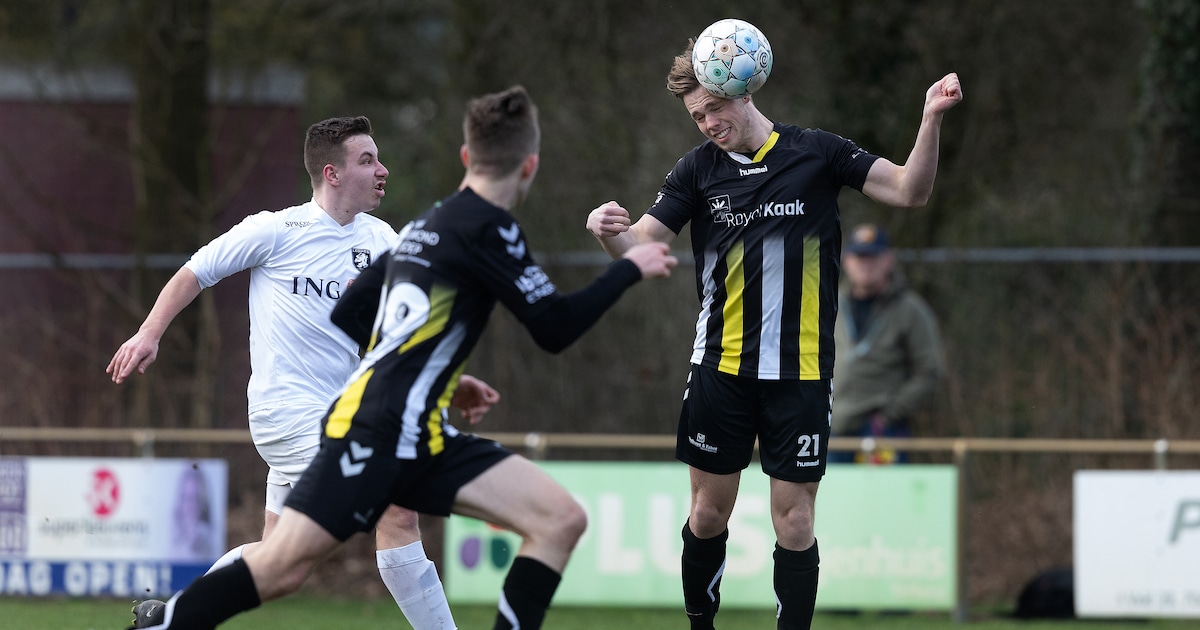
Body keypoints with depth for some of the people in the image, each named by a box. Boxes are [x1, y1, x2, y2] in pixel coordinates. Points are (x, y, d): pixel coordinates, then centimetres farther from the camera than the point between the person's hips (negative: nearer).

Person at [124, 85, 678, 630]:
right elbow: (555, 328, -11)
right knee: (280, 566, -14)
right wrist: (628, 269, 1)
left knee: (561, 521, -3)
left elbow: (349, 314, 24)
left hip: (422, 440, 9)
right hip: (375, 427, -9)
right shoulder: (487, 227, -8)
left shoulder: (429, 224, 19)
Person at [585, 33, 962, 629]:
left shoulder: (816, 152, -1)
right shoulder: (698, 169, 3)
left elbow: (909, 190, -4)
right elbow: (639, 246, 0)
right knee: (709, 511, 9)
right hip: (720, 370, 2)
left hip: (800, 372, -2)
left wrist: (931, 119, -20)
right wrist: (608, 230, -24)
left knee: (794, 518, -2)